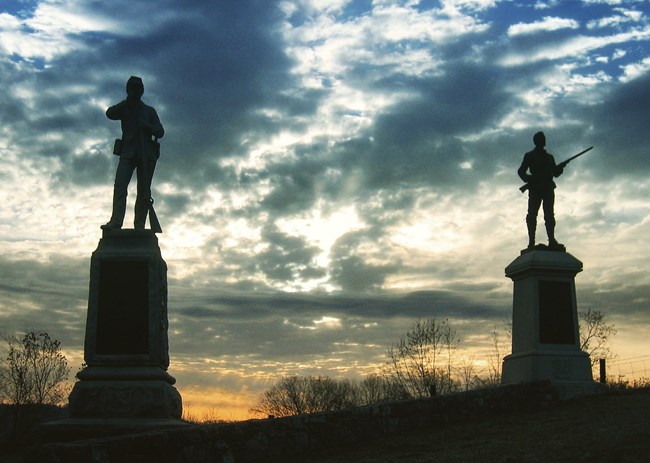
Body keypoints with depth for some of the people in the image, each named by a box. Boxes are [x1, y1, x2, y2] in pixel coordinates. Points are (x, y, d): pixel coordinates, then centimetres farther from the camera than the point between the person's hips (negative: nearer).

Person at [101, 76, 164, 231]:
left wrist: (144, 125, -8)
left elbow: (160, 132, 8)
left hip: (146, 154, 1)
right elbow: (109, 114, -5)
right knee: (120, 185, -18)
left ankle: (139, 227, -10)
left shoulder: (149, 111, 18)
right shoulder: (123, 109, 17)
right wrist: (127, 102, -15)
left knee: (143, 191, -6)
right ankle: (116, 221, -29)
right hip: (128, 153, 0)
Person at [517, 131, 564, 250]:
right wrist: (528, 178, -18)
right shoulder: (529, 156, 14)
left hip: (548, 187, 4)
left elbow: (555, 173, 17)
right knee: (532, 214, -13)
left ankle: (552, 240, -17)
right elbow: (521, 171, 4)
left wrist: (560, 168, -7)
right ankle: (531, 242, -20)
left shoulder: (549, 157, 25)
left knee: (549, 214, -8)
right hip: (535, 187, -3)